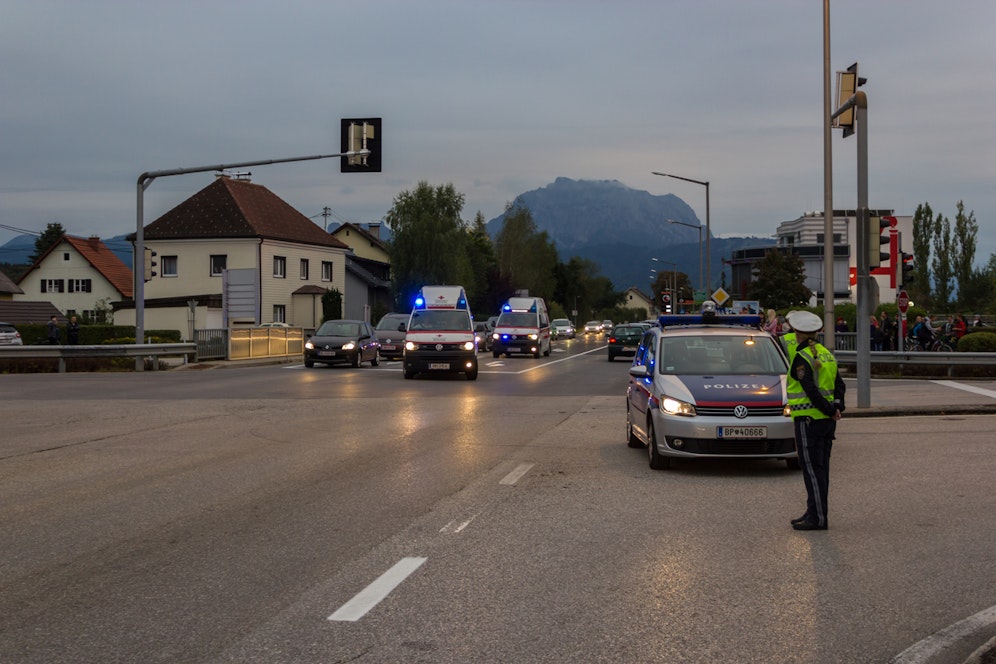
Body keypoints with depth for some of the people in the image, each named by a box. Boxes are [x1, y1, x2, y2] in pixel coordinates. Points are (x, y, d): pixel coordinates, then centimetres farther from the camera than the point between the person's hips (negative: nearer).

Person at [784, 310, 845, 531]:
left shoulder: (802, 358, -14)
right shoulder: (827, 354, 12)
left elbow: (811, 390, -21)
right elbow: (839, 384, 9)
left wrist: (829, 410, -13)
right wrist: (837, 406, -3)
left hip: (809, 419, -9)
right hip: (827, 421, 9)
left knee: (812, 469, -5)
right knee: (820, 467, 14)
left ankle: (817, 517, -4)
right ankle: (815, 513, 21)